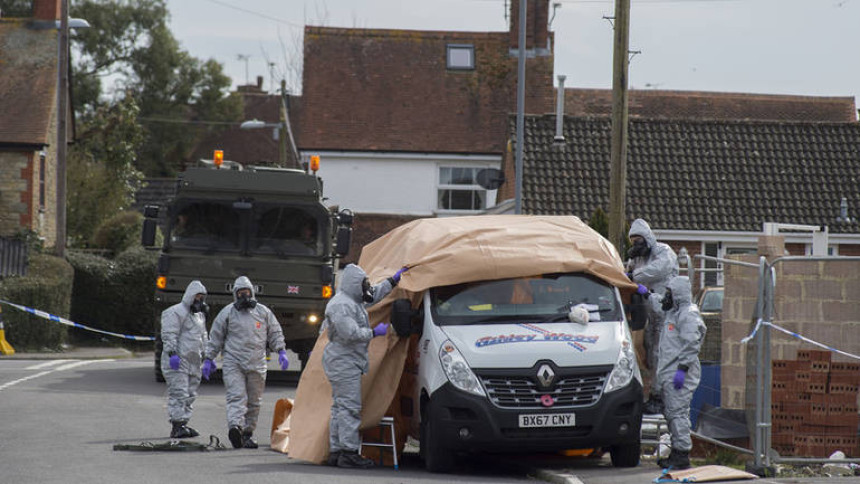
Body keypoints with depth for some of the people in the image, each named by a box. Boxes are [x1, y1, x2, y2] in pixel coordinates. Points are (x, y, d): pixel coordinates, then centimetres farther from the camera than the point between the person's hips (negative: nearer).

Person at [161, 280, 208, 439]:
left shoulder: (200, 315, 21)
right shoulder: (176, 312, -8)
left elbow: (203, 336, 30)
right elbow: (169, 335, -15)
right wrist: (172, 353, -23)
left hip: (192, 362, 9)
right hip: (177, 360, -9)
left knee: (190, 395, 8)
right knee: (179, 393, -12)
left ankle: (184, 424, 12)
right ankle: (177, 426, -13)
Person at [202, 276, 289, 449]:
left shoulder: (263, 312, 11)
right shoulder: (227, 312, 6)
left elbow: (275, 333, 17)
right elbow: (216, 337, 10)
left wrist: (281, 352, 4)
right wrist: (209, 359, 7)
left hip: (257, 364, 3)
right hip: (233, 363, -3)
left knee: (254, 401, 6)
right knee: (236, 396, -18)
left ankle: (248, 433, 15)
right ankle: (235, 426, -36)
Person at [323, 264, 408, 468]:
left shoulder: (354, 301, 17)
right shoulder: (341, 305, -17)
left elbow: (373, 295, 34)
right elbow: (350, 333, -24)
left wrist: (394, 280, 32)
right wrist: (375, 332, -14)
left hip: (349, 363, 11)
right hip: (344, 362, -11)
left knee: (340, 407, 11)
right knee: (350, 407, -13)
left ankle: (336, 451, 14)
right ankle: (349, 453, -15)